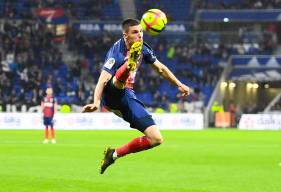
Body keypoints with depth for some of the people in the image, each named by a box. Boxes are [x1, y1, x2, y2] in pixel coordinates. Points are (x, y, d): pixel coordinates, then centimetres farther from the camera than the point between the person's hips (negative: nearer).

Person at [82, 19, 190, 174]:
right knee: (119, 81, -42)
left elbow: (160, 68, 22)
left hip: (128, 98, 7)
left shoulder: (143, 49, 5)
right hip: (111, 95, -7)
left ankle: (115, 154, 9)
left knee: (156, 139, -2)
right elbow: (103, 80, -29)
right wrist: (96, 102, -44)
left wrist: (179, 84, 21)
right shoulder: (117, 53, -18)